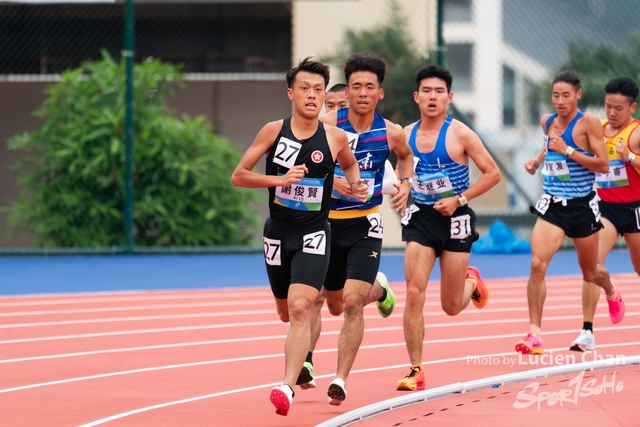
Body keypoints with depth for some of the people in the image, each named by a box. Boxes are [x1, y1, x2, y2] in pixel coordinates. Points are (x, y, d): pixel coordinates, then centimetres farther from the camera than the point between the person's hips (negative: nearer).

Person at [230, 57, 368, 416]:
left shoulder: (335, 138, -4)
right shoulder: (274, 131, -5)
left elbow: (350, 164, 20)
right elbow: (239, 176, -4)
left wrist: (356, 185, -2)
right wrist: (280, 179, -18)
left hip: (314, 234, -2)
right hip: (278, 234, 2)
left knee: (300, 308, -21)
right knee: (286, 313, 17)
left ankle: (288, 387, -25)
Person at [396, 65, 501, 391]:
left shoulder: (460, 135, -11)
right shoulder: (406, 136, 1)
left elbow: (492, 173, -8)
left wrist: (459, 199, -15)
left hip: (455, 219, -3)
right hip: (421, 218, 3)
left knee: (451, 307, 7)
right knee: (414, 294, -12)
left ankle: (471, 282, 44)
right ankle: (416, 371, -7)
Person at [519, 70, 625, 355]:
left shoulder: (588, 123, -13)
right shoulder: (547, 122, 3)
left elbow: (603, 165, -17)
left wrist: (567, 150, -23)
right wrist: (537, 160, 7)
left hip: (582, 206, -3)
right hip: (552, 205, 3)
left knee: (590, 272, 16)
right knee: (537, 264, -19)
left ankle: (612, 293, 54)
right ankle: (535, 333, -17)